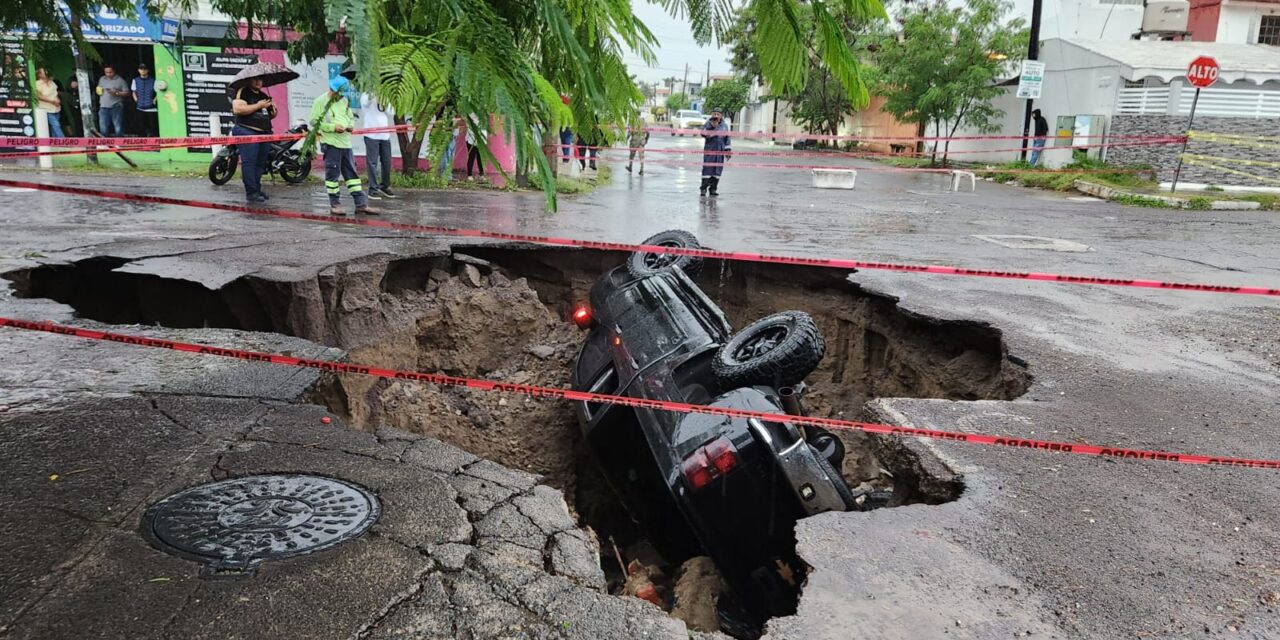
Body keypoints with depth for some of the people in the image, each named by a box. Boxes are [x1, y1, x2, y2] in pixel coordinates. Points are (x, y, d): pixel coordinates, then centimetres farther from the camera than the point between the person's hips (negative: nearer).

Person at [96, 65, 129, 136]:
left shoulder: (120, 80, -1)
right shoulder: (101, 79, 14)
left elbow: (127, 92, -3)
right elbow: (98, 89, 25)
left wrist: (116, 93, -17)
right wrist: (99, 91, 2)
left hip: (116, 107, -5)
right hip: (103, 107, 5)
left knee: (118, 127, -3)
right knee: (103, 127, 6)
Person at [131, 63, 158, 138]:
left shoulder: (153, 81, -5)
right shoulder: (135, 80, 7)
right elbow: (134, 92, 19)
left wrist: (154, 100, -10)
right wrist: (136, 100, 6)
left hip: (151, 108, -3)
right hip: (140, 108, 3)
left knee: (153, 127, -2)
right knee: (142, 127, 9)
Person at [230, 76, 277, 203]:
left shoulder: (264, 95, 21)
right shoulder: (241, 91, -3)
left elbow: (269, 115, 31)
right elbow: (237, 109, -18)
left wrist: (273, 112, 6)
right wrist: (259, 105, -15)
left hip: (264, 134, 8)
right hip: (247, 132, -8)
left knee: (260, 163, 9)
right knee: (249, 162, -12)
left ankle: (257, 189, 17)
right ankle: (251, 192, -15)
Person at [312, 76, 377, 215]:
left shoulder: (344, 101, 15)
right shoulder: (320, 101, -4)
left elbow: (351, 117, 25)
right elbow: (314, 121, -9)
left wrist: (351, 125, 1)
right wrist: (333, 127, -17)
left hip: (345, 142, 6)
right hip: (330, 143, -6)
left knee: (352, 173, 6)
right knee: (333, 174, -2)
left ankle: (361, 204, 8)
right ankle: (334, 205, 6)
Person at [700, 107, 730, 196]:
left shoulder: (724, 126, 11)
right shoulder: (708, 124, -1)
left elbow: (727, 139, 16)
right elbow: (703, 134, -14)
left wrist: (728, 150, 12)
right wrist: (711, 126, -22)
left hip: (720, 151, 4)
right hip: (709, 150, -4)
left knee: (717, 170, 5)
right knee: (707, 169, -8)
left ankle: (713, 189, 12)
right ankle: (703, 189, -2)